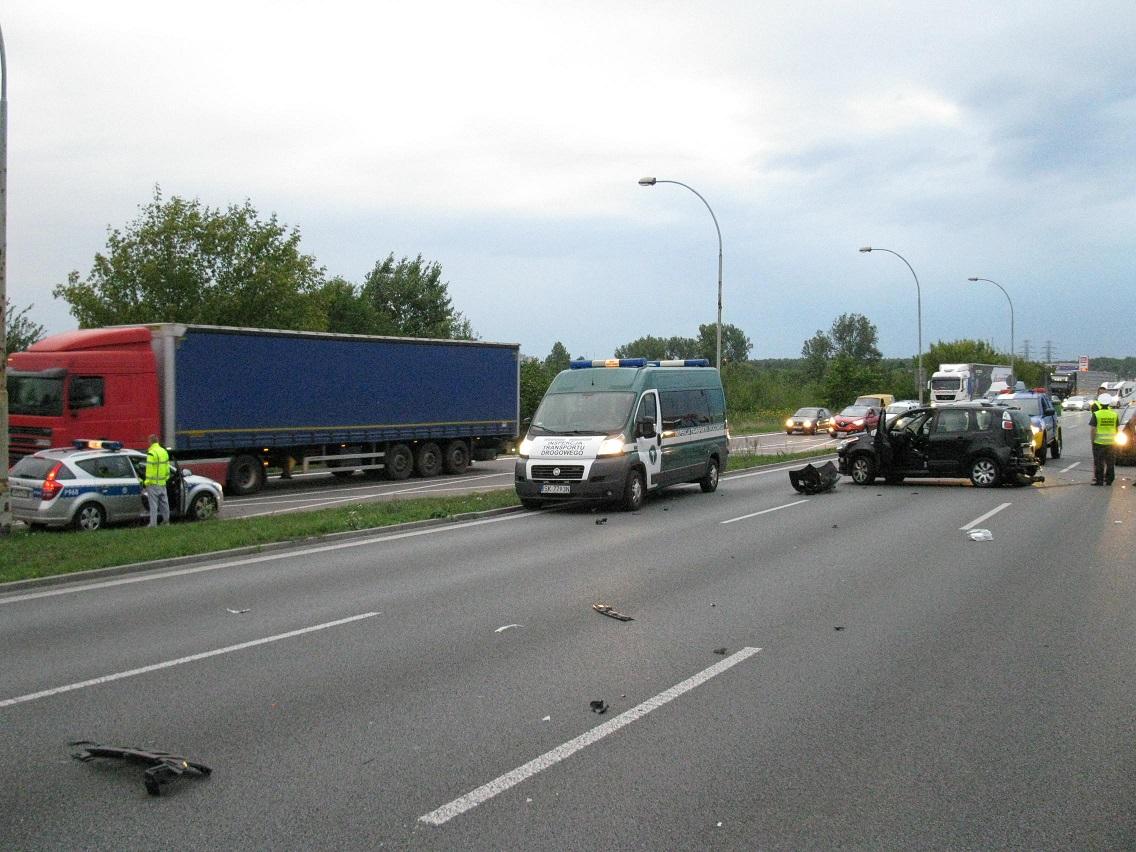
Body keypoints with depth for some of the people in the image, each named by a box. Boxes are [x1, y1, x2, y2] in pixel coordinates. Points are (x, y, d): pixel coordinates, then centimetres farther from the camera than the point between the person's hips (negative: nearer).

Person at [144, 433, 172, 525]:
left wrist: (147, 482, -13)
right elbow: (167, 467, 16)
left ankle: (153, 523, -3)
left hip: (153, 483, -7)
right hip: (162, 483, 7)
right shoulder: (164, 451, 10)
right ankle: (166, 520, 25)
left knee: (153, 504, -4)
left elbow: (150, 469, -18)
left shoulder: (151, 453, -15)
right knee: (164, 502, 16)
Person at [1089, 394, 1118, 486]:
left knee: (1099, 463, 4)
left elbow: (1092, 429, -12)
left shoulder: (1096, 414, -9)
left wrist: (1092, 439, -3)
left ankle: (1099, 480, 6)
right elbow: (1116, 429, 8)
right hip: (1111, 443, 3)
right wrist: (1114, 438, 19)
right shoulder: (1114, 414, 2)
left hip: (1099, 442, -3)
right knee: (1110, 463, 11)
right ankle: (1109, 480, 16)